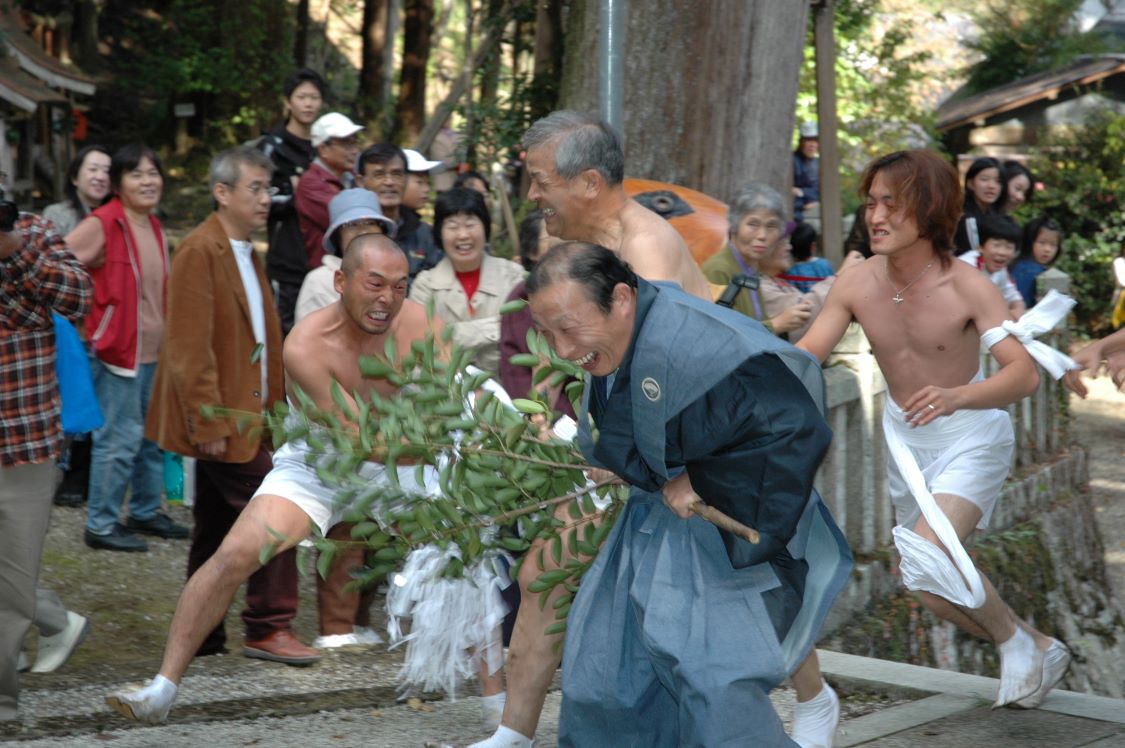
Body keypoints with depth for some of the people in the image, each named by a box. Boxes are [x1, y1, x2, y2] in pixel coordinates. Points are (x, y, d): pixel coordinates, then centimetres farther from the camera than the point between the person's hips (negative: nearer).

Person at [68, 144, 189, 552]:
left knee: (153, 435, 16)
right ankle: (101, 524, 3)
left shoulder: (154, 227, 12)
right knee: (120, 438, -7)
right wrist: (86, 317, -15)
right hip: (116, 349, -8)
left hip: (153, 350, 8)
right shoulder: (102, 225, -14)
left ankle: (145, 511, 30)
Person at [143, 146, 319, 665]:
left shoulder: (245, 253, 16)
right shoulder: (200, 252, -14)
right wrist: (209, 421, -22)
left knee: (217, 527, 13)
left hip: (241, 415, 10)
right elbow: (190, 346, -19)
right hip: (220, 419, -10)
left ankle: (203, 636, 19)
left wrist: (274, 404, 16)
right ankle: (269, 627, -4)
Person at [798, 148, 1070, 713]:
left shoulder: (968, 288, -25)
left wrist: (956, 396, -52)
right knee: (924, 585, 14)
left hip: (971, 437, -6)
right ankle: (1038, 652, 37)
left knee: (931, 556, -28)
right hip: (905, 438, 6)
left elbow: (1023, 374, -34)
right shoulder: (856, 285, -14)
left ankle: (1016, 642, -2)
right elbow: (802, 358, -9)